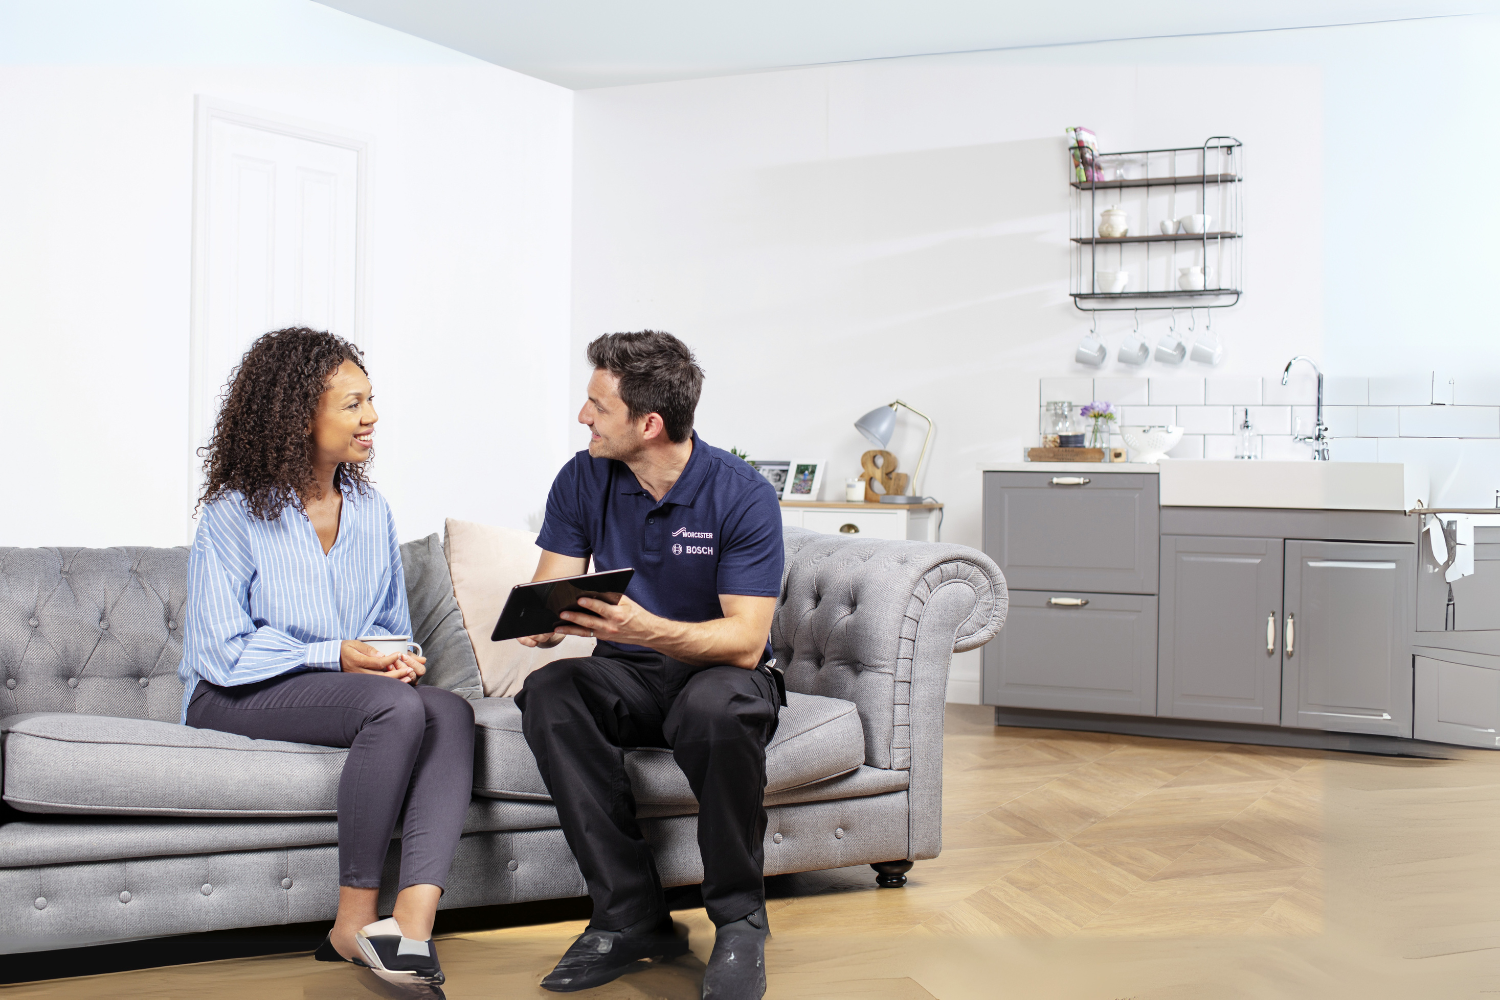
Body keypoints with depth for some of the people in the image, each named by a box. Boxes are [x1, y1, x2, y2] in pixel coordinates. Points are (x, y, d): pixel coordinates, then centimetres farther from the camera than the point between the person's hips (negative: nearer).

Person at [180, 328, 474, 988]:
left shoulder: (372, 512, 12)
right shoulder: (235, 513, -7)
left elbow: (394, 629, 19)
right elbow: (222, 653, -12)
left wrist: (400, 658, -5)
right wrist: (336, 656, -18)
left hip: (352, 683, 6)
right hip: (236, 697, -6)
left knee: (450, 711, -27)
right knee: (395, 707, -33)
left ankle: (410, 927, -38)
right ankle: (354, 922, -23)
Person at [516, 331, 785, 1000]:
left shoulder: (742, 496, -15)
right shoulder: (582, 481, -1)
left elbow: (745, 640, -21)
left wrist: (645, 629, -39)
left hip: (720, 673, -3)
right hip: (626, 676, 4)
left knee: (717, 706, -39)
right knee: (548, 695, -29)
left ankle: (739, 919, -19)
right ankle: (630, 915, -23)